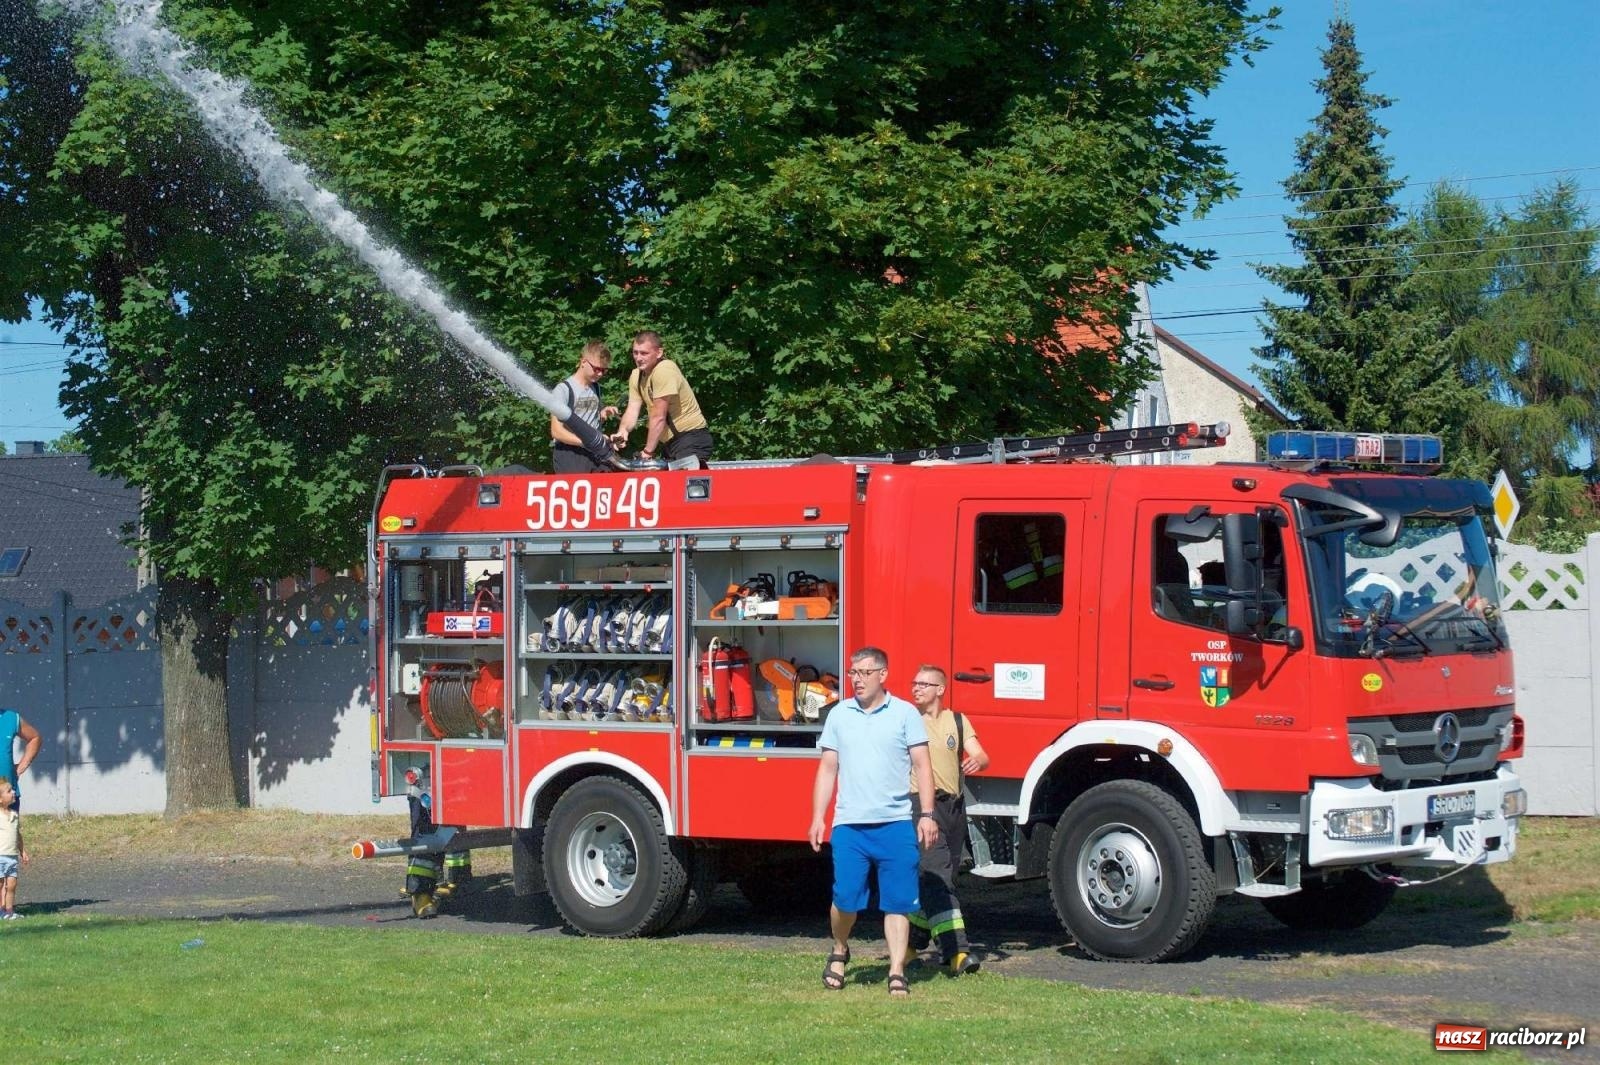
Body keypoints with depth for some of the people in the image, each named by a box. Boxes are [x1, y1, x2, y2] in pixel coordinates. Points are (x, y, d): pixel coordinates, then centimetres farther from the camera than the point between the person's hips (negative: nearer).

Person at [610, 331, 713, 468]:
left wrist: (647, 452, -16)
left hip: (690, 437, -9)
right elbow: (632, 410, 2)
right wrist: (623, 430, -20)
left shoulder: (664, 371, -20)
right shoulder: (636, 375, 8)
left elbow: (659, 417, -21)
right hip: (668, 441, 9)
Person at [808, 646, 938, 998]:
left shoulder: (905, 713, 3)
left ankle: (897, 973, 3)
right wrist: (818, 818, 6)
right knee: (845, 899, -1)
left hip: (896, 824, -1)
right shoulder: (839, 715, 9)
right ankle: (839, 952, 26)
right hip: (849, 825, 1)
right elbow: (827, 769, 12)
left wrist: (927, 815, -5)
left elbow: (921, 766, 2)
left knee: (898, 902, -1)